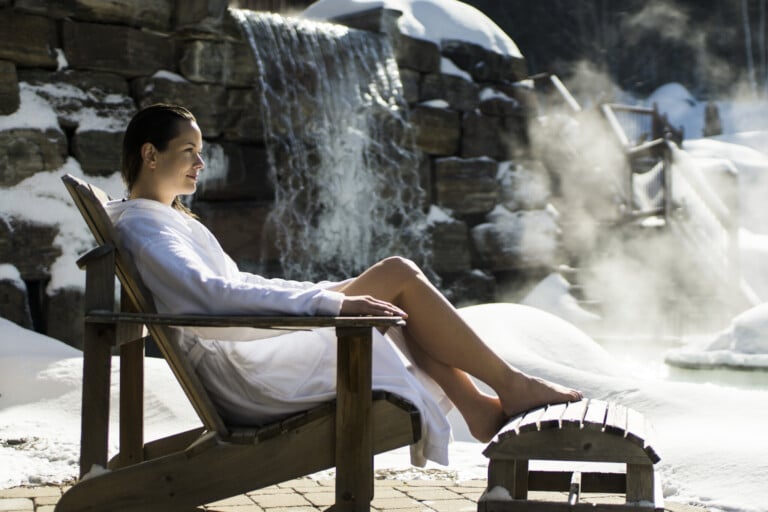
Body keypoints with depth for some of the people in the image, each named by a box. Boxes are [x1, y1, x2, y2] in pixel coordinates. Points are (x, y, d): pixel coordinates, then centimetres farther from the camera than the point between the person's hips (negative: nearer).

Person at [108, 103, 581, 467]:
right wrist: (331, 302, -30)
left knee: (397, 289, 6)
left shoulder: (161, 217, 20)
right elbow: (211, 293, -27)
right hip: (246, 369, -10)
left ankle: (480, 407, 5)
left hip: (254, 344, 10)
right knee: (399, 276, -11)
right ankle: (510, 384, -1)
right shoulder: (144, 226, -12)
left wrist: (335, 293, 16)